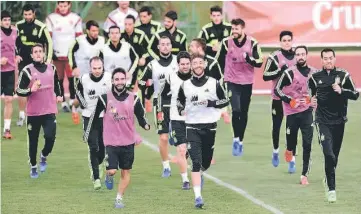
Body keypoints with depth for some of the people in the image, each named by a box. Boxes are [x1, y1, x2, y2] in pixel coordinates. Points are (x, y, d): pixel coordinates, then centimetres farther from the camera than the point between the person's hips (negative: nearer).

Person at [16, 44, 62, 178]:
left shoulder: (51, 68, 6)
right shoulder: (27, 71, -8)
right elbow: (19, 91, -8)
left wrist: (59, 95, 14)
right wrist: (31, 90, -24)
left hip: (49, 111, 2)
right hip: (33, 112, -2)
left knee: (50, 137, -14)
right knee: (33, 141, 7)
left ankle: (44, 157, 17)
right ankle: (33, 167, 26)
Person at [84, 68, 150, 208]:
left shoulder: (133, 99, -1)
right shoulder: (105, 98, -5)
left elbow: (141, 116, 5)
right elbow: (95, 116, 4)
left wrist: (145, 125, -17)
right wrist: (88, 133, 8)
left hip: (128, 142, 2)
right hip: (111, 142, -2)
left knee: (126, 172, 6)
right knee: (112, 170, -12)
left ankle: (119, 198, 20)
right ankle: (109, 176, 25)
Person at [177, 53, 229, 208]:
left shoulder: (214, 83, 0)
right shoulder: (185, 85, 2)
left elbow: (225, 101, 4)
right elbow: (179, 100, 18)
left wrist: (210, 103, -13)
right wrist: (181, 110, -3)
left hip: (210, 127, 1)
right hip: (192, 127, -1)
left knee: (206, 161, 13)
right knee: (196, 162, -12)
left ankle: (199, 175, 50)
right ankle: (198, 197, -15)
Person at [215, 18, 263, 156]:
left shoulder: (252, 43, -7)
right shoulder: (226, 42, -6)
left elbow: (259, 62, -7)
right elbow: (219, 60, 7)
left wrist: (249, 58, -25)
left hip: (247, 82, 1)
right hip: (232, 81, -1)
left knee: (244, 113, 8)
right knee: (236, 110, -17)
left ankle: (240, 141, 22)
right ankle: (236, 138, -2)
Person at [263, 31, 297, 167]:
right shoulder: (274, 57, -7)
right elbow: (265, 76, -11)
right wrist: (280, 71, -21)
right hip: (278, 97, -2)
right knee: (276, 126, 10)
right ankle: (276, 151, 34)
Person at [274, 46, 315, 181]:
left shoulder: (313, 72, 4)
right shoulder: (289, 73, -9)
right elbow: (277, 90, -6)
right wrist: (290, 101, -16)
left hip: (307, 112, 2)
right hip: (292, 112, -2)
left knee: (307, 144, -6)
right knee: (292, 141, 7)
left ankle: (304, 175, -2)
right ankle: (289, 152, 45)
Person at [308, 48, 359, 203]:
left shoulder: (343, 75, -1)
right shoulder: (315, 77, 1)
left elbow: (355, 95, -3)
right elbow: (310, 92, 19)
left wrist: (341, 90, -18)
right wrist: (311, 100, -2)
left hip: (339, 121, 2)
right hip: (323, 121, -2)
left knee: (334, 155, 13)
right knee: (329, 154, -17)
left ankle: (328, 180, 38)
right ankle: (331, 189, -15)